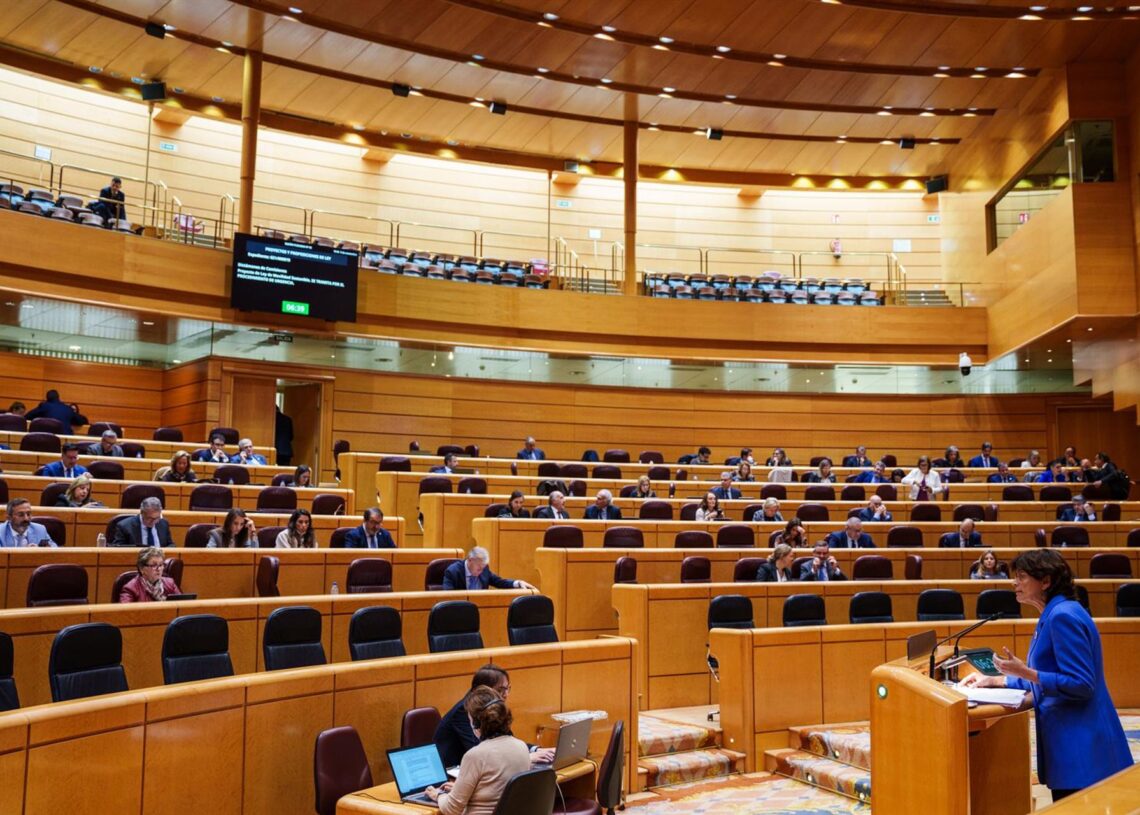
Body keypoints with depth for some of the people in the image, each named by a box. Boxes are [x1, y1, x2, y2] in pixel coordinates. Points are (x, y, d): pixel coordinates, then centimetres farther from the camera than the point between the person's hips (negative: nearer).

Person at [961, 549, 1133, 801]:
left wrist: (1025, 672, -24)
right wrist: (995, 681, 13)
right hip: (1067, 738, 10)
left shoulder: (1063, 616, -19)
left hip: (1081, 744, -10)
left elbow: (1081, 685, -23)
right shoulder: (1053, 615, 12)